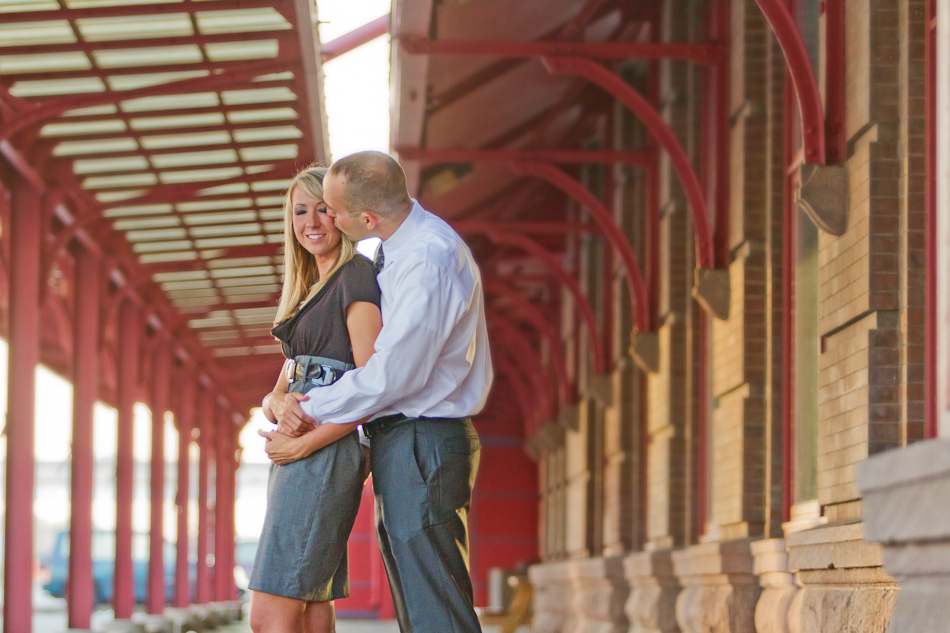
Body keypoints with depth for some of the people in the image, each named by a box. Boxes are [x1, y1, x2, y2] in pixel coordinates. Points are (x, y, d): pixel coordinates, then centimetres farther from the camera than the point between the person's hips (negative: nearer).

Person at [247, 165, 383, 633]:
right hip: (298, 457, 9)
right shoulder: (309, 292, 21)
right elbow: (277, 391, 18)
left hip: (326, 453, -9)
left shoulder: (356, 278, -7)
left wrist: (303, 443, -17)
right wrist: (278, 404, -7)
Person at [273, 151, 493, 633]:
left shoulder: (429, 258, -20)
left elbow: (393, 373, -22)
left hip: (422, 446, -10)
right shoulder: (394, 254, 13)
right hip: (402, 446, 10)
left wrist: (312, 409, -9)